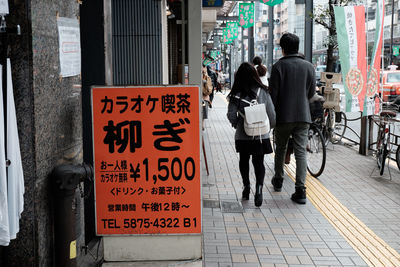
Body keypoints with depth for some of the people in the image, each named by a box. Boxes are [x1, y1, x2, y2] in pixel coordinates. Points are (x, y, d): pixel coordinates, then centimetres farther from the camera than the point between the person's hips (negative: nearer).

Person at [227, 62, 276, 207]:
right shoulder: (263, 92, -6)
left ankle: (246, 187, 25)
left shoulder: (237, 94, -10)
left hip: (242, 135, 0)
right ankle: (259, 188, -11)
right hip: (261, 135, 1)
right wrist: (271, 126, 16)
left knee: (244, 160, 20)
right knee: (259, 162, 8)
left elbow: (231, 115, -9)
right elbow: (271, 113, -1)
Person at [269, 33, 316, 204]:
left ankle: (278, 181, 32)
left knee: (280, 149, 18)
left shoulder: (279, 66, -6)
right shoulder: (309, 66, 4)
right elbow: (312, 92, 9)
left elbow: (273, 93, -8)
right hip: (303, 116, 2)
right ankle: (300, 191, -7)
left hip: (283, 116, -2)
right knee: (301, 152, 0)